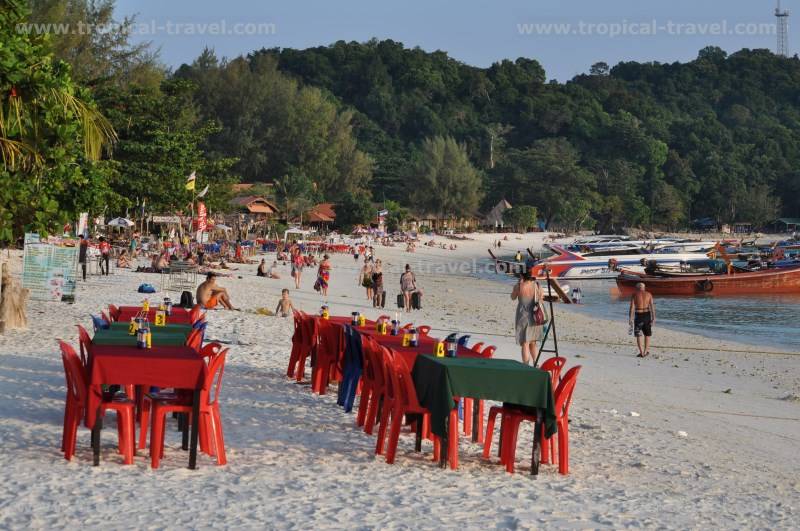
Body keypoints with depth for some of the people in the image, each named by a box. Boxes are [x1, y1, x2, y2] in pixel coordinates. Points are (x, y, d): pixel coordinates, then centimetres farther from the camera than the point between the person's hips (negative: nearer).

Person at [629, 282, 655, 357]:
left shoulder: (634, 295, -2)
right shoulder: (649, 295, 3)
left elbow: (632, 308, -7)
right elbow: (652, 307, -2)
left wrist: (630, 319, -5)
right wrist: (653, 318, 0)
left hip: (638, 315, -2)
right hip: (647, 315, 2)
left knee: (638, 335, 5)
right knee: (647, 334, 17)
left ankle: (641, 352, -3)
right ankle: (646, 351, 20)